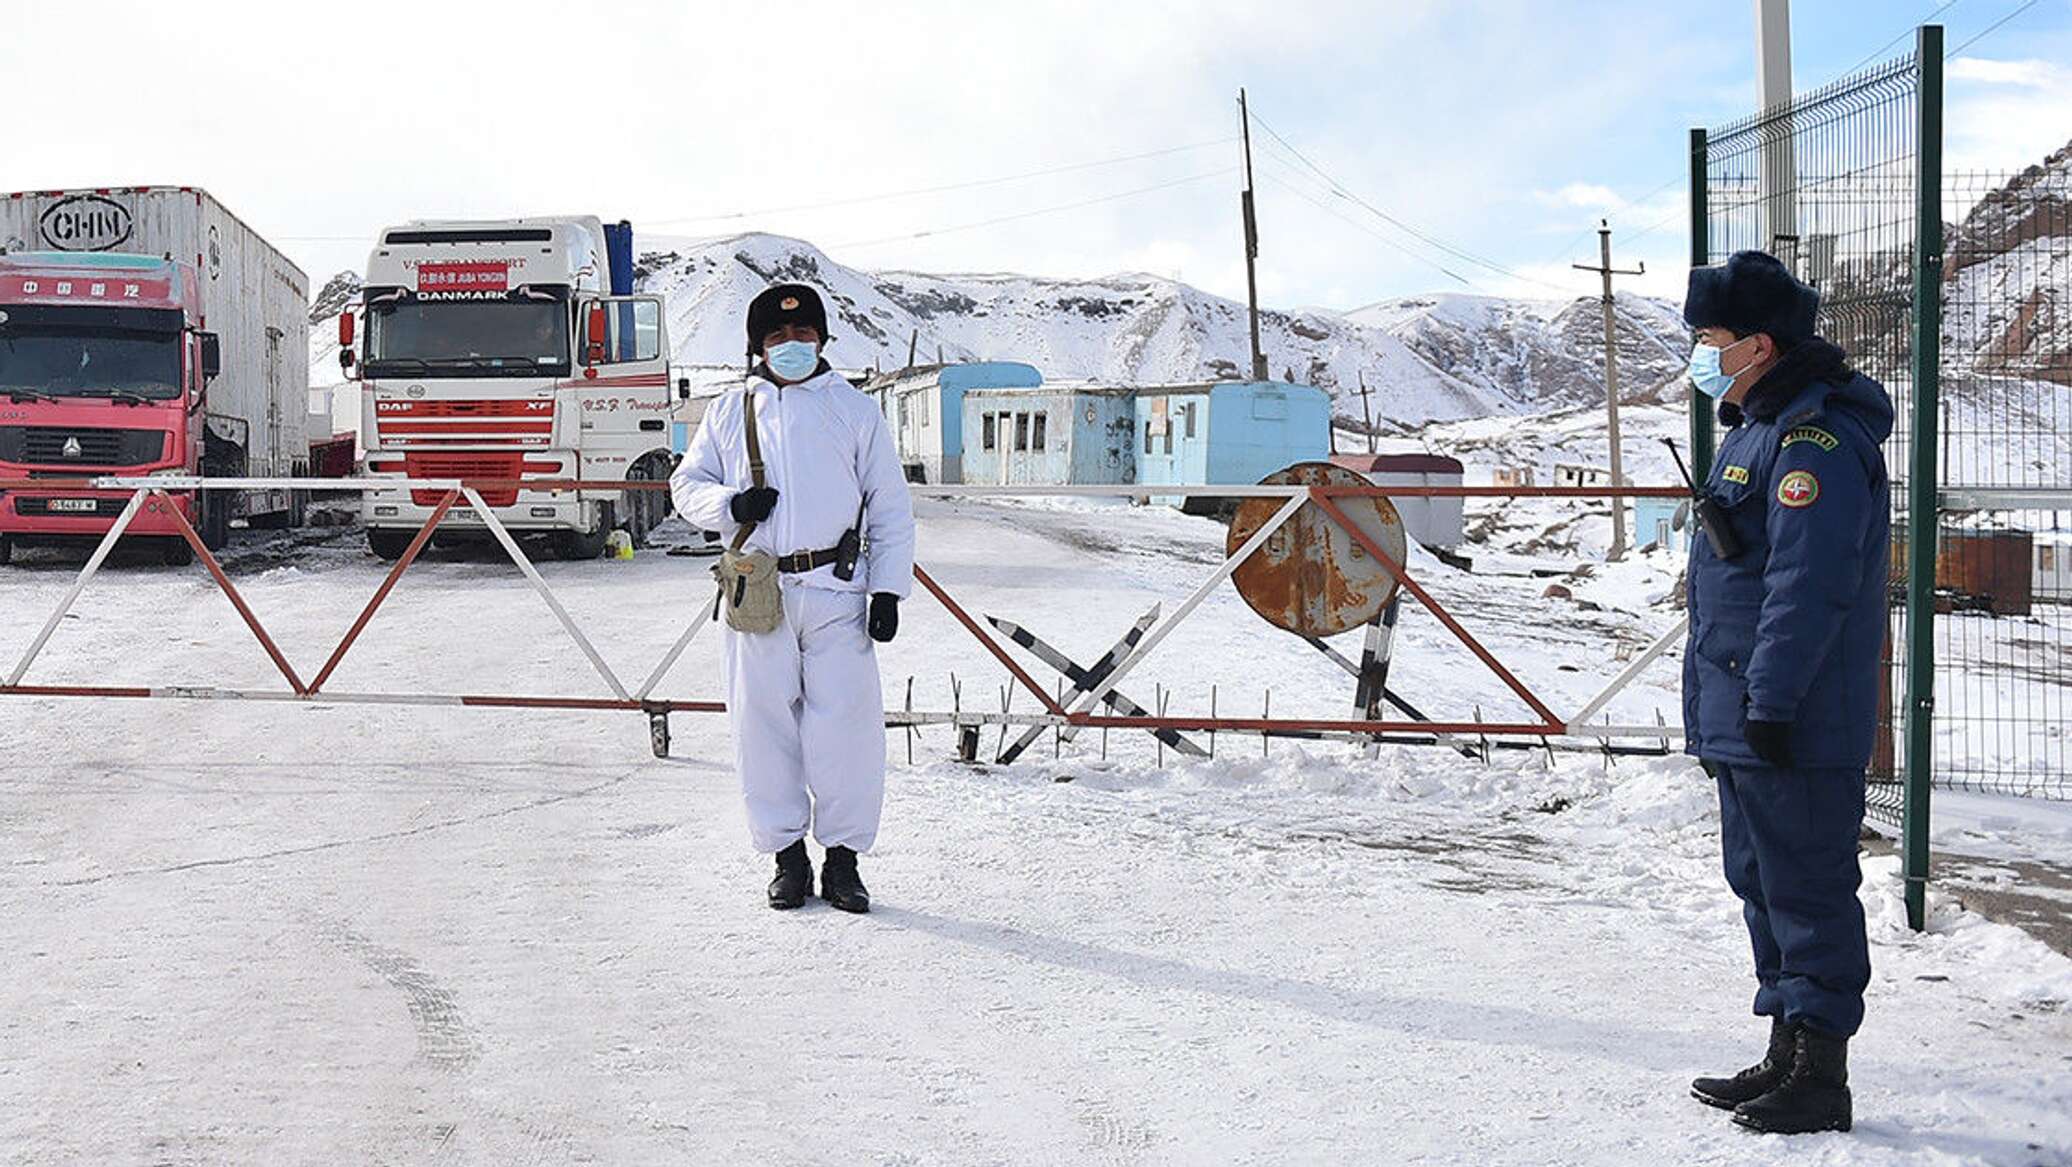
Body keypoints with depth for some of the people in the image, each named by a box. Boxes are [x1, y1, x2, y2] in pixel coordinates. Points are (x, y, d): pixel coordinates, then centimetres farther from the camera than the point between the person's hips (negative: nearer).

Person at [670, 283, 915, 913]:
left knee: (846, 724, -5)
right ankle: (787, 855, 16)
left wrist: (888, 589, 0)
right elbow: (687, 484, 16)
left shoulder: (855, 410, 10)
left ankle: (843, 860, 6)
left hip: (836, 590, -1)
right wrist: (729, 503, -6)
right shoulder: (730, 412, 14)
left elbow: (891, 508, 9)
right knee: (764, 725, 3)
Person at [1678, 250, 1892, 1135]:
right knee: (1764, 886, 17)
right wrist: (1723, 706, 22)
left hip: (1796, 728, -11)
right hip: (1745, 724, 11)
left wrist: (1771, 701, -23)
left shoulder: (1817, 440, -18)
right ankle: (1788, 1056, 28)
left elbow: (1807, 587, -24)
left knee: (1806, 891, -3)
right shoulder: (1758, 429, 16)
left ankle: (1821, 1079, 6)